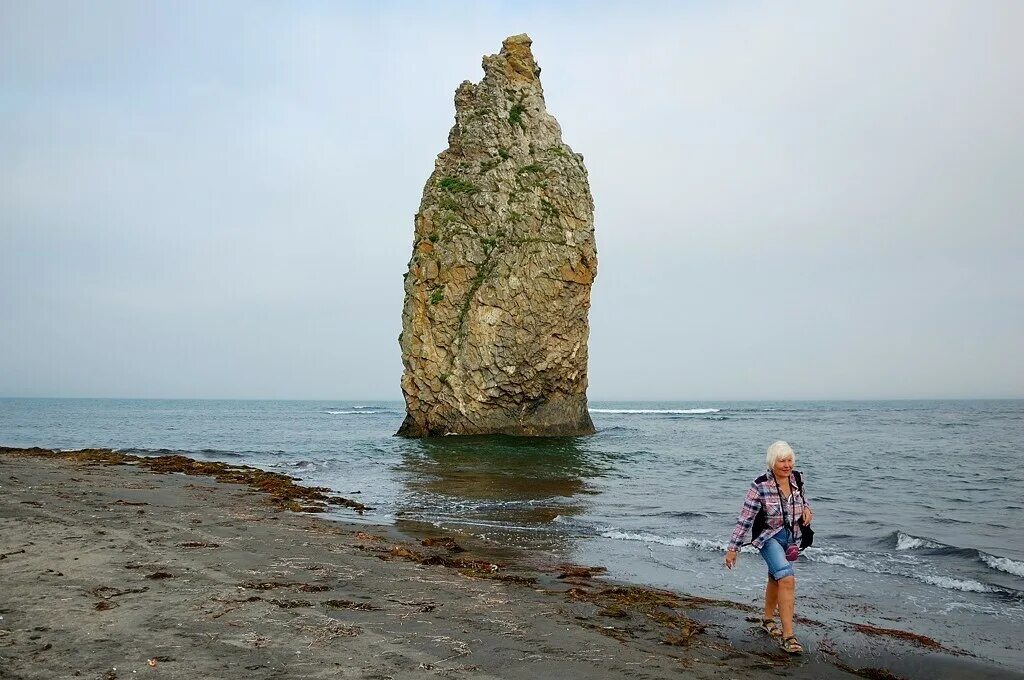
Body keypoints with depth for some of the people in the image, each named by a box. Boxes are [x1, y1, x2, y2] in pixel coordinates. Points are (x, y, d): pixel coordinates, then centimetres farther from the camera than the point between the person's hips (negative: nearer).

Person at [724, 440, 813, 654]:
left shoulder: (797, 478, -6)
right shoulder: (760, 486, -22)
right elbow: (745, 519, -18)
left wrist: (806, 509, -5)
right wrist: (733, 548, -16)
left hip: (791, 538, 6)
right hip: (769, 538, -6)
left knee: (776, 578, 22)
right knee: (787, 579, -22)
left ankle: (767, 620, 43)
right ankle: (788, 635, -19)